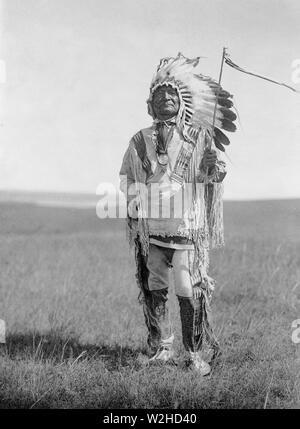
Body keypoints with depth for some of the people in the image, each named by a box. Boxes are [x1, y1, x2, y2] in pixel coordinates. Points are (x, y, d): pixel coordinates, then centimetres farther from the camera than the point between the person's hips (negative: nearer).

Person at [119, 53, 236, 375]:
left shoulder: (199, 137, 6)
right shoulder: (140, 141, 10)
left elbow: (215, 177, 5)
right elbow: (127, 180, 18)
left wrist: (214, 168, -18)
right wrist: (133, 214, 3)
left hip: (188, 226, -2)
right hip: (150, 227, 2)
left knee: (190, 291, -6)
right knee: (153, 289, 5)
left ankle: (195, 353, 4)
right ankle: (160, 349, 16)